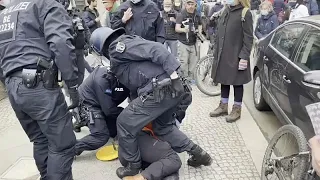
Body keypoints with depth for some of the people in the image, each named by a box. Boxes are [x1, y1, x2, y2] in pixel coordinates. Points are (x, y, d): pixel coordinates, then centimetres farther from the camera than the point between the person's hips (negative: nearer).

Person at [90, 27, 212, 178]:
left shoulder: (117, 46, -2)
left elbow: (154, 49, -15)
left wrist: (173, 74, -21)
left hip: (159, 91, -10)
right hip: (172, 89, 10)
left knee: (124, 124, 9)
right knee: (163, 126, 30)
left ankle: (133, 165, 25)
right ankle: (198, 153, 31)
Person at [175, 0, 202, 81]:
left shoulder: (197, 15, 6)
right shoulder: (181, 15, -8)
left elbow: (200, 26, 19)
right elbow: (177, 28, -16)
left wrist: (199, 31, -4)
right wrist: (184, 29, -37)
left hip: (193, 43, 4)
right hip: (183, 43, -4)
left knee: (193, 61, 8)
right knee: (184, 62, -4)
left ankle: (191, 78, 23)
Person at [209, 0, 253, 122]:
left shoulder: (245, 13, -9)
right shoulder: (225, 11, 11)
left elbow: (248, 38, -12)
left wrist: (244, 56, -18)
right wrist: (217, 52, 13)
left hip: (236, 56, -6)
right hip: (223, 55, 6)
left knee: (237, 82, 5)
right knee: (224, 81, 15)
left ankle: (237, 109, 19)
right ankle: (223, 106, 29)